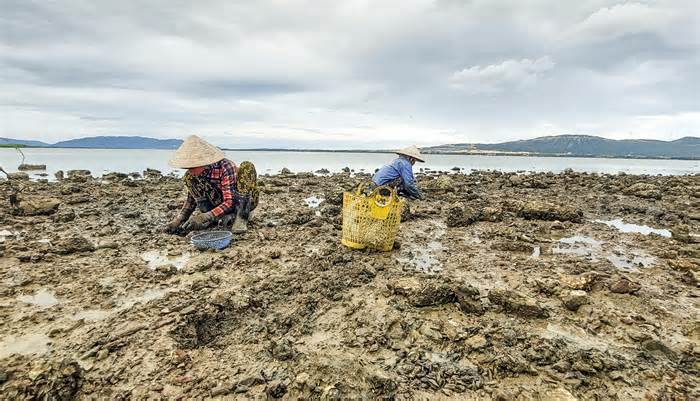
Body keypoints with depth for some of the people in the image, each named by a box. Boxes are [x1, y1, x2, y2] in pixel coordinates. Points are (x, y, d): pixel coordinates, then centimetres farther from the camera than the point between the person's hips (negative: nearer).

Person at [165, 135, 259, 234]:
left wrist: (205, 217, -43)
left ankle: (242, 216, -25)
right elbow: (192, 199, 2)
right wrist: (179, 219, -13)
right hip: (219, 204, 5)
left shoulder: (225, 167, -28)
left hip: (242, 202, -5)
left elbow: (231, 202, -33)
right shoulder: (192, 174, -10)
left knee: (247, 166, -29)